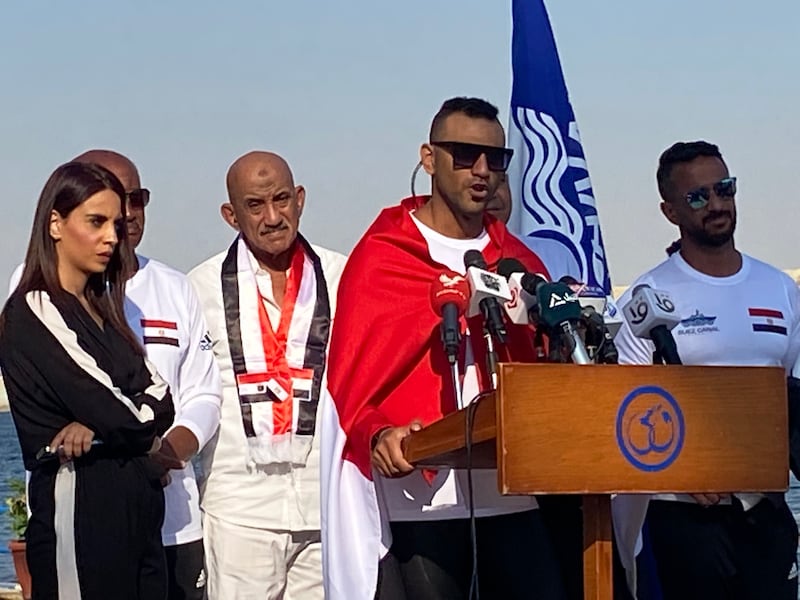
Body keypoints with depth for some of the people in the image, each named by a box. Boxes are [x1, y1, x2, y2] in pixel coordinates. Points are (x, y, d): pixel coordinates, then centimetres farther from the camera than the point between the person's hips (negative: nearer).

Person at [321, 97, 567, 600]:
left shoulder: (520, 265, 17)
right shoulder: (381, 257, 3)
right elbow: (351, 380, -1)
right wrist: (378, 436, -20)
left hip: (514, 498, 4)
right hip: (422, 502, -4)